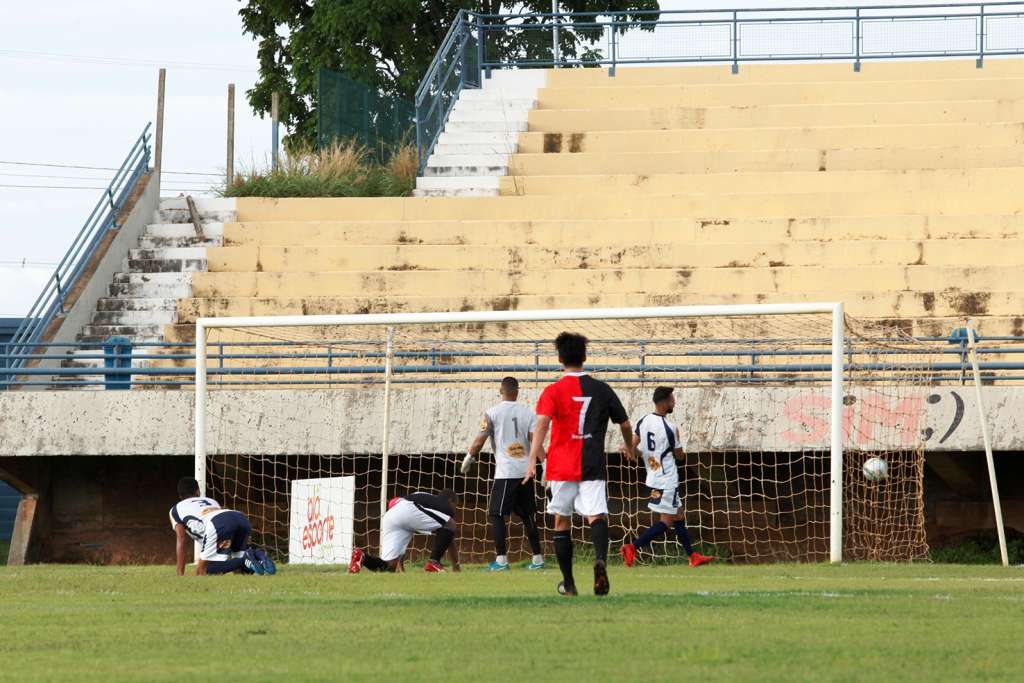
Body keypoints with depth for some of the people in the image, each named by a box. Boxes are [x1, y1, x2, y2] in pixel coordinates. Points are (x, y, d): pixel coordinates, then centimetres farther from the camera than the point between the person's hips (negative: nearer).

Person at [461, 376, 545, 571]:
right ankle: (537, 559, 13)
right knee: (528, 516, 12)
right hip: (525, 471, 4)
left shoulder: (492, 413, -3)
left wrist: (469, 458, 9)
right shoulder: (527, 413, 6)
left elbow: (480, 440, -6)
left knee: (497, 515, 0)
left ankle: (501, 559, -9)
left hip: (505, 472, -4)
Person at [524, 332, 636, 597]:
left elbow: (542, 423, -17)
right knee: (597, 517, -9)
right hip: (593, 467, 1)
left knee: (561, 522, 14)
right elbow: (625, 424, 16)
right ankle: (600, 559, -41)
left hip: (561, 466, -1)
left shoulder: (553, 391, -1)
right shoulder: (602, 389, 7)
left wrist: (532, 459, -24)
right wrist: (629, 448, 36)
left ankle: (568, 583, 19)